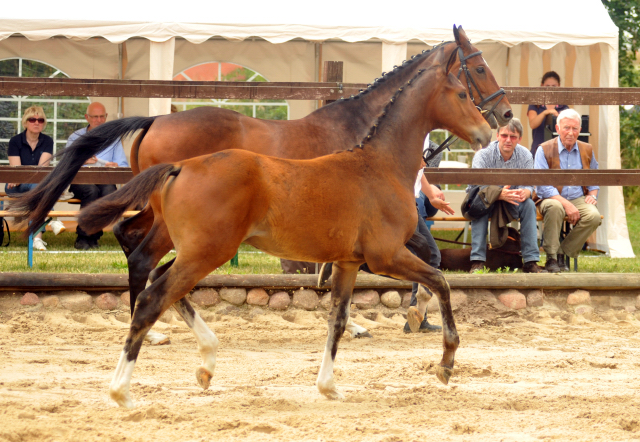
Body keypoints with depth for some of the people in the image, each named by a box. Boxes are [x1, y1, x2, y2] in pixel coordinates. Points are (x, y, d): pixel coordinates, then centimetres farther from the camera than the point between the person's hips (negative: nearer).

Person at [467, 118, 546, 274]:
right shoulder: (483, 155, -19)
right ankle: (477, 261, -39)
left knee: (529, 204, -26)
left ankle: (531, 261, -27)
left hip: (511, 203, 3)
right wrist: (500, 194, -49)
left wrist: (524, 193, -40)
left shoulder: (525, 155, -8)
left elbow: (528, 185, -13)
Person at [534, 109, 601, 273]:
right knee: (555, 208, -39)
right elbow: (542, 186, -12)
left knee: (594, 216, -28)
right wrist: (566, 204, -22)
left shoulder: (587, 150, 13)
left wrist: (592, 194, 3)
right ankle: (551, 258, -26)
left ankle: (562, 253, -13)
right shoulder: (544, 150, -3)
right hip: (553, 199, -4)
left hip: (578, 199, 4)